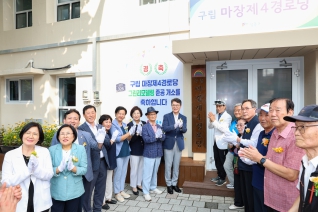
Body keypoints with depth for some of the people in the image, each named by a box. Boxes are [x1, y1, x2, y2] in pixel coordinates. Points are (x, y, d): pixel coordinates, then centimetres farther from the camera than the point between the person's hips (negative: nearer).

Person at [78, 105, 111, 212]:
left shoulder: (101, 127, 11)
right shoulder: (81, 129, -9)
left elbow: (108, 143, 6)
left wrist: (103, 138, -12)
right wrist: (98, 143, -29)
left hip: (103, 162, 6)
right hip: (91, 163, -6)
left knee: (100, 189, 18)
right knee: (88, 189, 11)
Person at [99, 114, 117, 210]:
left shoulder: (109, 133, 6)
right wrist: (109, 142, -29)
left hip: (110, 160, 8)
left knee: (109, 179, 18)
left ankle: (108, 198, 33)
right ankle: (102, 202, 18)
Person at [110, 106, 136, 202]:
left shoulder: (124, 125, 9)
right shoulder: (113, 125, -10)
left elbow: (127, 138, 11)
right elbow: (117, 139, -18)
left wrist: (132, 134, -9)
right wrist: (129, 133, -23)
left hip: (126, 151, 7)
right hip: (118, 152, -6)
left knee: (124, 172, 15)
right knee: (118, 173, 3)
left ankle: (121, 190, 29)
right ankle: (117, 192, 19)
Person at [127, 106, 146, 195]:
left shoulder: (144, 124, 1)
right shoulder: (129, 125, -11)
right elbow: (130, 139, -16)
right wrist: (137, 134, -31)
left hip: (143, 149, 5)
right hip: (134, 150, -4)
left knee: (141, 168, 17)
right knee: (134, 169, 7)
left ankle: (139, 184, 34)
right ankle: (133, 186, 24)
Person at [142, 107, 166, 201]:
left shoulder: (159, 126, 10)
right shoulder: (145, 127, -7)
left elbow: (163, 138, 0)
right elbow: (146, 139, -19)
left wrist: (160, 136, -21)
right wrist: (156, 137, -25)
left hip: (158, 153, 6)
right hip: (149, 153, -5)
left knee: (155, 172, 18)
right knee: (147, 173, 0)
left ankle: (153, 188, 34)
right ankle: (146, 192, 11)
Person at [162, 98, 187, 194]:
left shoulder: (183, 117, 5)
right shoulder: (166, 116, -3)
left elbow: (185, 130, -8)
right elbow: (164, 128, -16)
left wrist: (181, 126, -31)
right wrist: (175, 125, -33)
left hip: (179, 144, 3)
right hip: (169, 144, -2)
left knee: (176, 165, 13)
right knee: (168, 165, 6)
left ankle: (174, 183, 28)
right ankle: (169, 184, 21)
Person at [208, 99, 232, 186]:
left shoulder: (228, 117, -12)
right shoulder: (216, 116, 9)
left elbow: (223, 129, -24)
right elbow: (210, 127, 7)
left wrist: (214, 120, -26)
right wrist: (211, 120, -12)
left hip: (223, 143, -7)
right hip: (216, 142, 7)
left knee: (222, 162, 7)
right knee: (217, 161, 17)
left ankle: (223, 179, 21)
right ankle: (219, 176, 32)